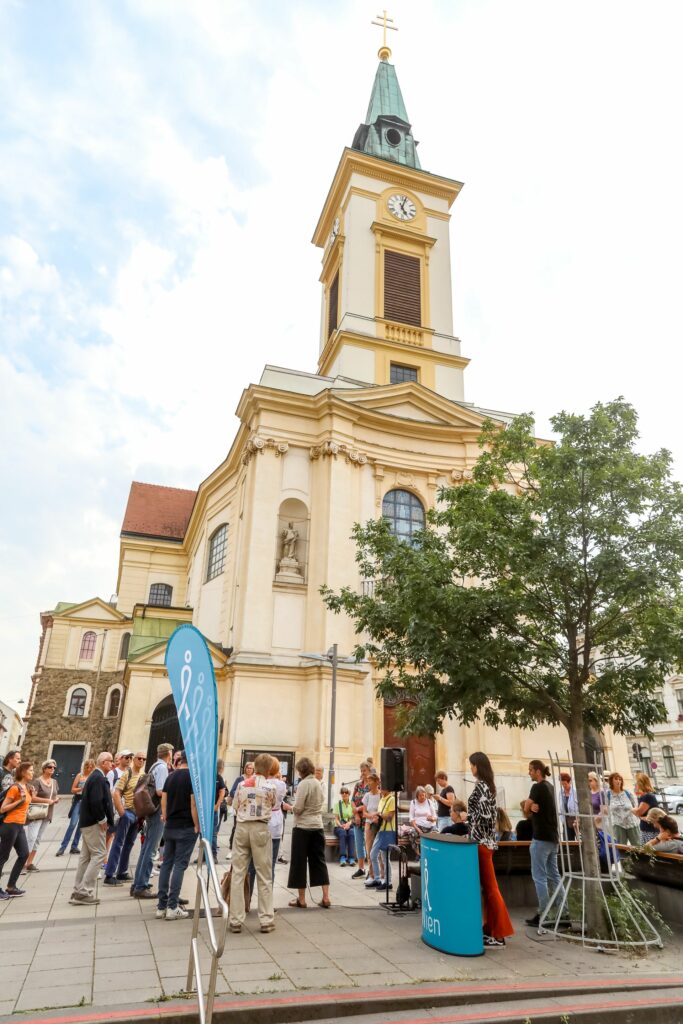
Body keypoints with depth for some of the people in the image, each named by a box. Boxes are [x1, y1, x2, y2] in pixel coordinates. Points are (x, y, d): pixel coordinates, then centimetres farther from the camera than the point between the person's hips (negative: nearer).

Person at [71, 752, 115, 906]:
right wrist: (102, 820, -16)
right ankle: (85, 892, -6)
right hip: (94, 823, -11)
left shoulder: (94, 776, 15)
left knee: (86, 857, 14)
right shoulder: (99, 778, -17)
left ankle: (78, 892, 19)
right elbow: (96, 802, -26)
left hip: (86, 822, 11)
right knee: (98, 854, -6)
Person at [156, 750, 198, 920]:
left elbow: (164, 801, 7)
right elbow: (193, 804, -15)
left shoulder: (170, 776, 6)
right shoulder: (192, 777, -12)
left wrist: (166, 819, 14)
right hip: (186, 828, -6)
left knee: (167, 863, 11)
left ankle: (161, 906, 14)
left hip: (170, 827, 6)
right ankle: (172, 907, 1)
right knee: (180, 865, 0)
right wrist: (197, 826, -8)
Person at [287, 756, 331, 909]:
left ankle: (301, 899, 13)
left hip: (303, 827, -7)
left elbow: (297, 809, -17)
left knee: (299, 862, 6)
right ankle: (326, 897, 9)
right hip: (318, 826, 7)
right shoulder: (318, 783, 7)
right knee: (319, 860, 11)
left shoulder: (303, 784, -15)